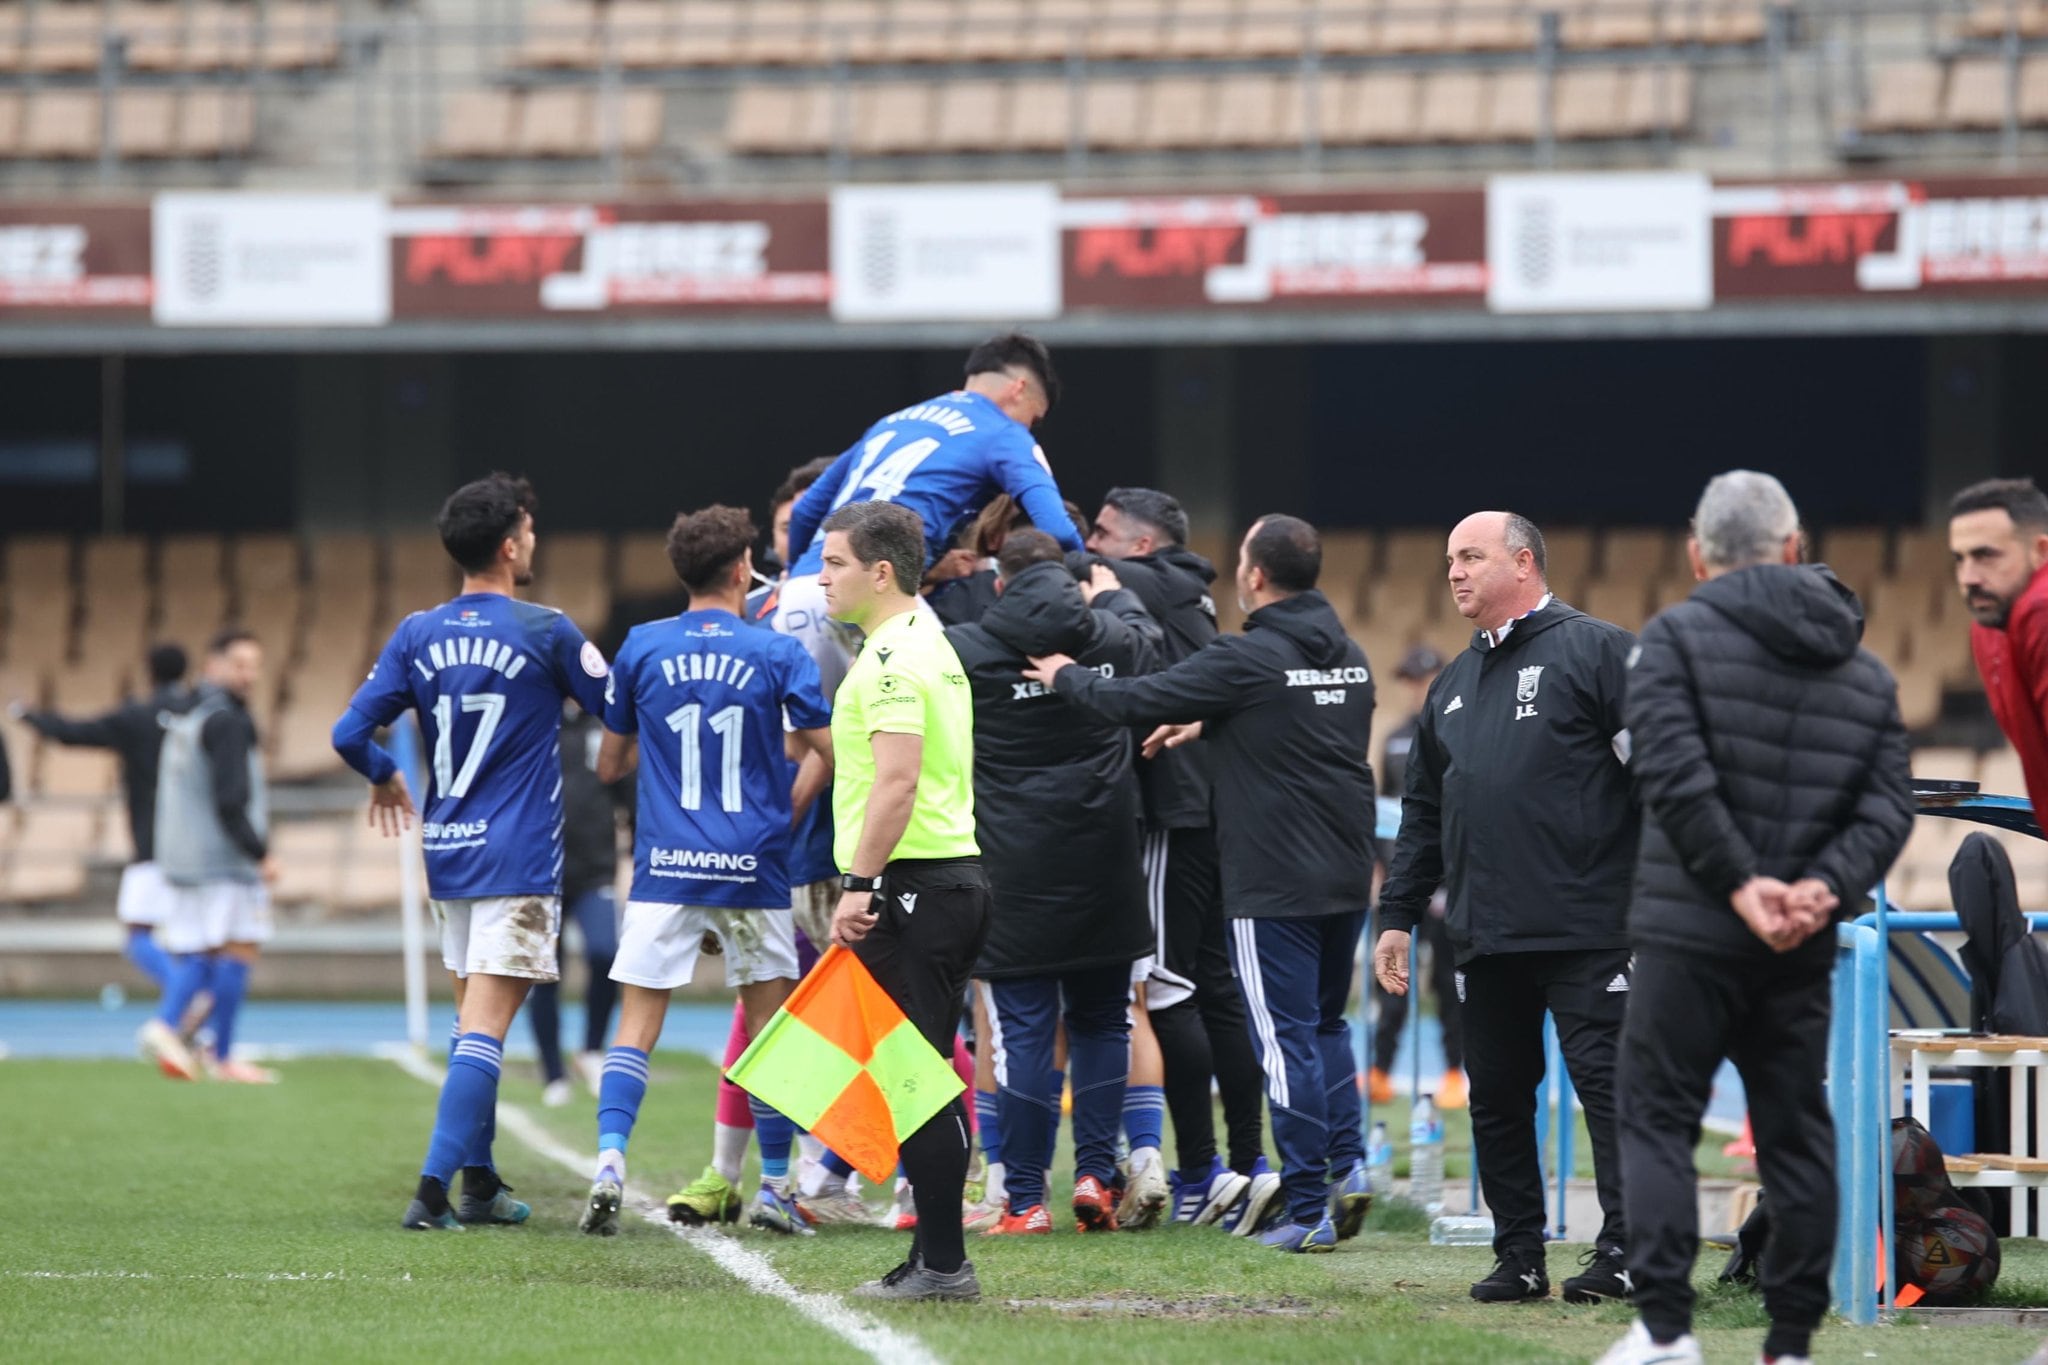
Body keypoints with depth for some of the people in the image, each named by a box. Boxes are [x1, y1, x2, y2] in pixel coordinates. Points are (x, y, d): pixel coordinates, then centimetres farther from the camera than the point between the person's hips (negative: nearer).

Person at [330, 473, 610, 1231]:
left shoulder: (417, 636, 3)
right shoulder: (545, 633, -9)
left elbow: (351, 733, 1)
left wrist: (384, 778, 22)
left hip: (446, 852, 5)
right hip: (518, 857, -5)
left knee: (473, 1017, 17)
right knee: (484, 1026, -9)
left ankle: (480, 1183, 20)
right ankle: (433, 1188, -18)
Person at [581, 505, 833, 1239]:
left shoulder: (641, 649, 2)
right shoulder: (777, 654, -3)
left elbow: (609, 763, 11)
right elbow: (832, 751, -5)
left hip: (665, 868, 1)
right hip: (753, 870, -1)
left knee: (637, 1022, 2)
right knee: (768, 1024, 9)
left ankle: (610, 1162, -16)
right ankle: (774, 1186, 10)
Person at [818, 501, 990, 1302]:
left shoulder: (892, 658, -14)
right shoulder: (930, 644, 18)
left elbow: (898, 780, -23)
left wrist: (861, 884, -22)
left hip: (910, 884, -10)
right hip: (953, 876, 10)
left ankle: (941, 1262, -8)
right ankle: (935, 1257, 14)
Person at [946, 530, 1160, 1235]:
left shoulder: (963, 651, -8)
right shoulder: (1113, 640, 3)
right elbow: (1148, 641, 25)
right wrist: (1114, 596, 43)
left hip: (1014, 872, -3)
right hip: (1103, 873, 3)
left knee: (1022, 1031, 0)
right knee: (1100, 1022, 15)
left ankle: (1025, 1201, -1)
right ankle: (1096, 1175, 9)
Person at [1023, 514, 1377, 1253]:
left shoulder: (1245, 660, -13)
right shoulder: (1349, 659, 9)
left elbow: (1137, 700, -9)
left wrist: (1066, 676, 10)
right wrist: (1207, 727, 29)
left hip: (1272, 885, -7)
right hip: (1346, 880, 7)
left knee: (1288, 1039, -2)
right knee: (1326, 1023, 21)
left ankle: (1307, 1210, -3)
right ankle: (1348, 1163, 6)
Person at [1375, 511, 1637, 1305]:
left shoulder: (1595, 652, -2)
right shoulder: (1453, 687, 21)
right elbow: (1422, 813, 25)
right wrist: (1398, 916, 19)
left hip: (1586, 932, -7)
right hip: (1487, 940, 8)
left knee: (1606, 1082, -9)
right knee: (1496, 1097, 8)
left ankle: (1623, 1252, -8)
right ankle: (1519, 1258, 14)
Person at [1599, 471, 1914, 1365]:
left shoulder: (1677, 638, -3)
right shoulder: (1865, 674, 13)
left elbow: (1674, 773, -15)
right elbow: (1887, 807, 3)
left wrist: (1739, 882, -13)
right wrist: (1824, 885, -9)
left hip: (1691, 935, -4)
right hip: (1802, 957, 4)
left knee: (1657, 1122, 1)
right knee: (1795, 1135, 10)